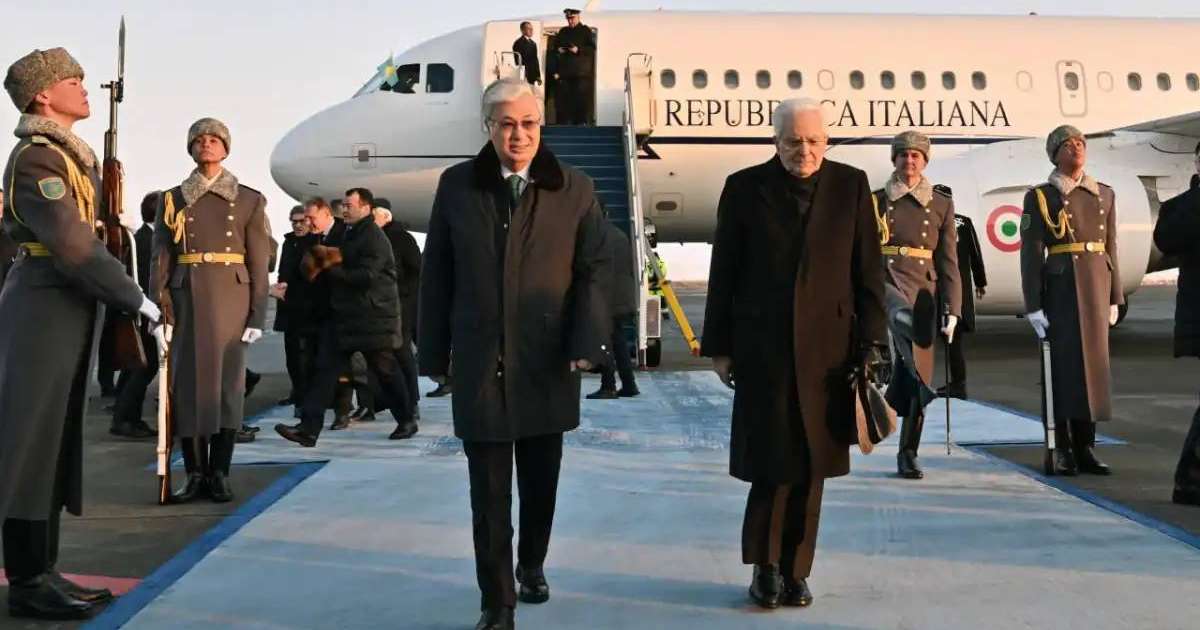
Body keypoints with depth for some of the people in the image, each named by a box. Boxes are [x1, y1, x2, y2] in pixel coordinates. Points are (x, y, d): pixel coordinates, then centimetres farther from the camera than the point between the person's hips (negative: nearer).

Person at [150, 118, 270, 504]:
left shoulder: (249, 200, 7)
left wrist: (258, 315, -3)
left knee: (228, 383, 0)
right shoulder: (173, 200, 10)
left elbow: (259, 263, 3)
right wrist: (159, 308, -5)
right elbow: (160, 259, 5)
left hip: (231, 300, -1)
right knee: (187, 383, -1)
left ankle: (219, 473, 8)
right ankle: (195, 473, 6)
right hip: (186, 299, 1)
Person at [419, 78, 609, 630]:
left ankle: (532, 566, 39)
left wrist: (585, 345, -10)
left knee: (540, 480, 16)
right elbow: (437, 275, 4)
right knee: (489, 490, 2)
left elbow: (593, 271, 0)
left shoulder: (574, 190, 1)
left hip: (547, 363, 1)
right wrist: (434, 353, 3)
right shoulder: (457, 186, 2)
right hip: (479, 362, -1)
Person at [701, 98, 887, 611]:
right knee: (772, 463, -2)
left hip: (826, 348, 2)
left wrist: (870, 345, 0)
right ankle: (766, 567, 15)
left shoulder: (850, 186, 4)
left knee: (811, 466, 7)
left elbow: (868, 272, 4)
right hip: (762, 347, -1)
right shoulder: (744, 188, 1)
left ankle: (796, 570, 20)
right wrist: (719, 347, 2)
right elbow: (723, 274, 3)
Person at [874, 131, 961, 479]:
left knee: (917, 374, 1)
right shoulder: (875, 202, 8)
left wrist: (952, 310, 0)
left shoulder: (941, 205, 10)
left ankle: (907, 454, 11)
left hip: (923, 291, 2)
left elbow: (948, 262, 8)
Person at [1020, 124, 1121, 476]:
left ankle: (1085, 448, 14)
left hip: (1096, 287, 5)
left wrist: (1114, 298, 10)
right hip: (1060, 289, -4)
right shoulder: (1040, 197, -1)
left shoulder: (1104, 195, 13)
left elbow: (1111, 249, 14)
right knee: (1064, 366, -3)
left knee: (1094, 364, 6)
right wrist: (1033, 306, -11)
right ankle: (1063, 451, 5)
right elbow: (1031, 254, -6)